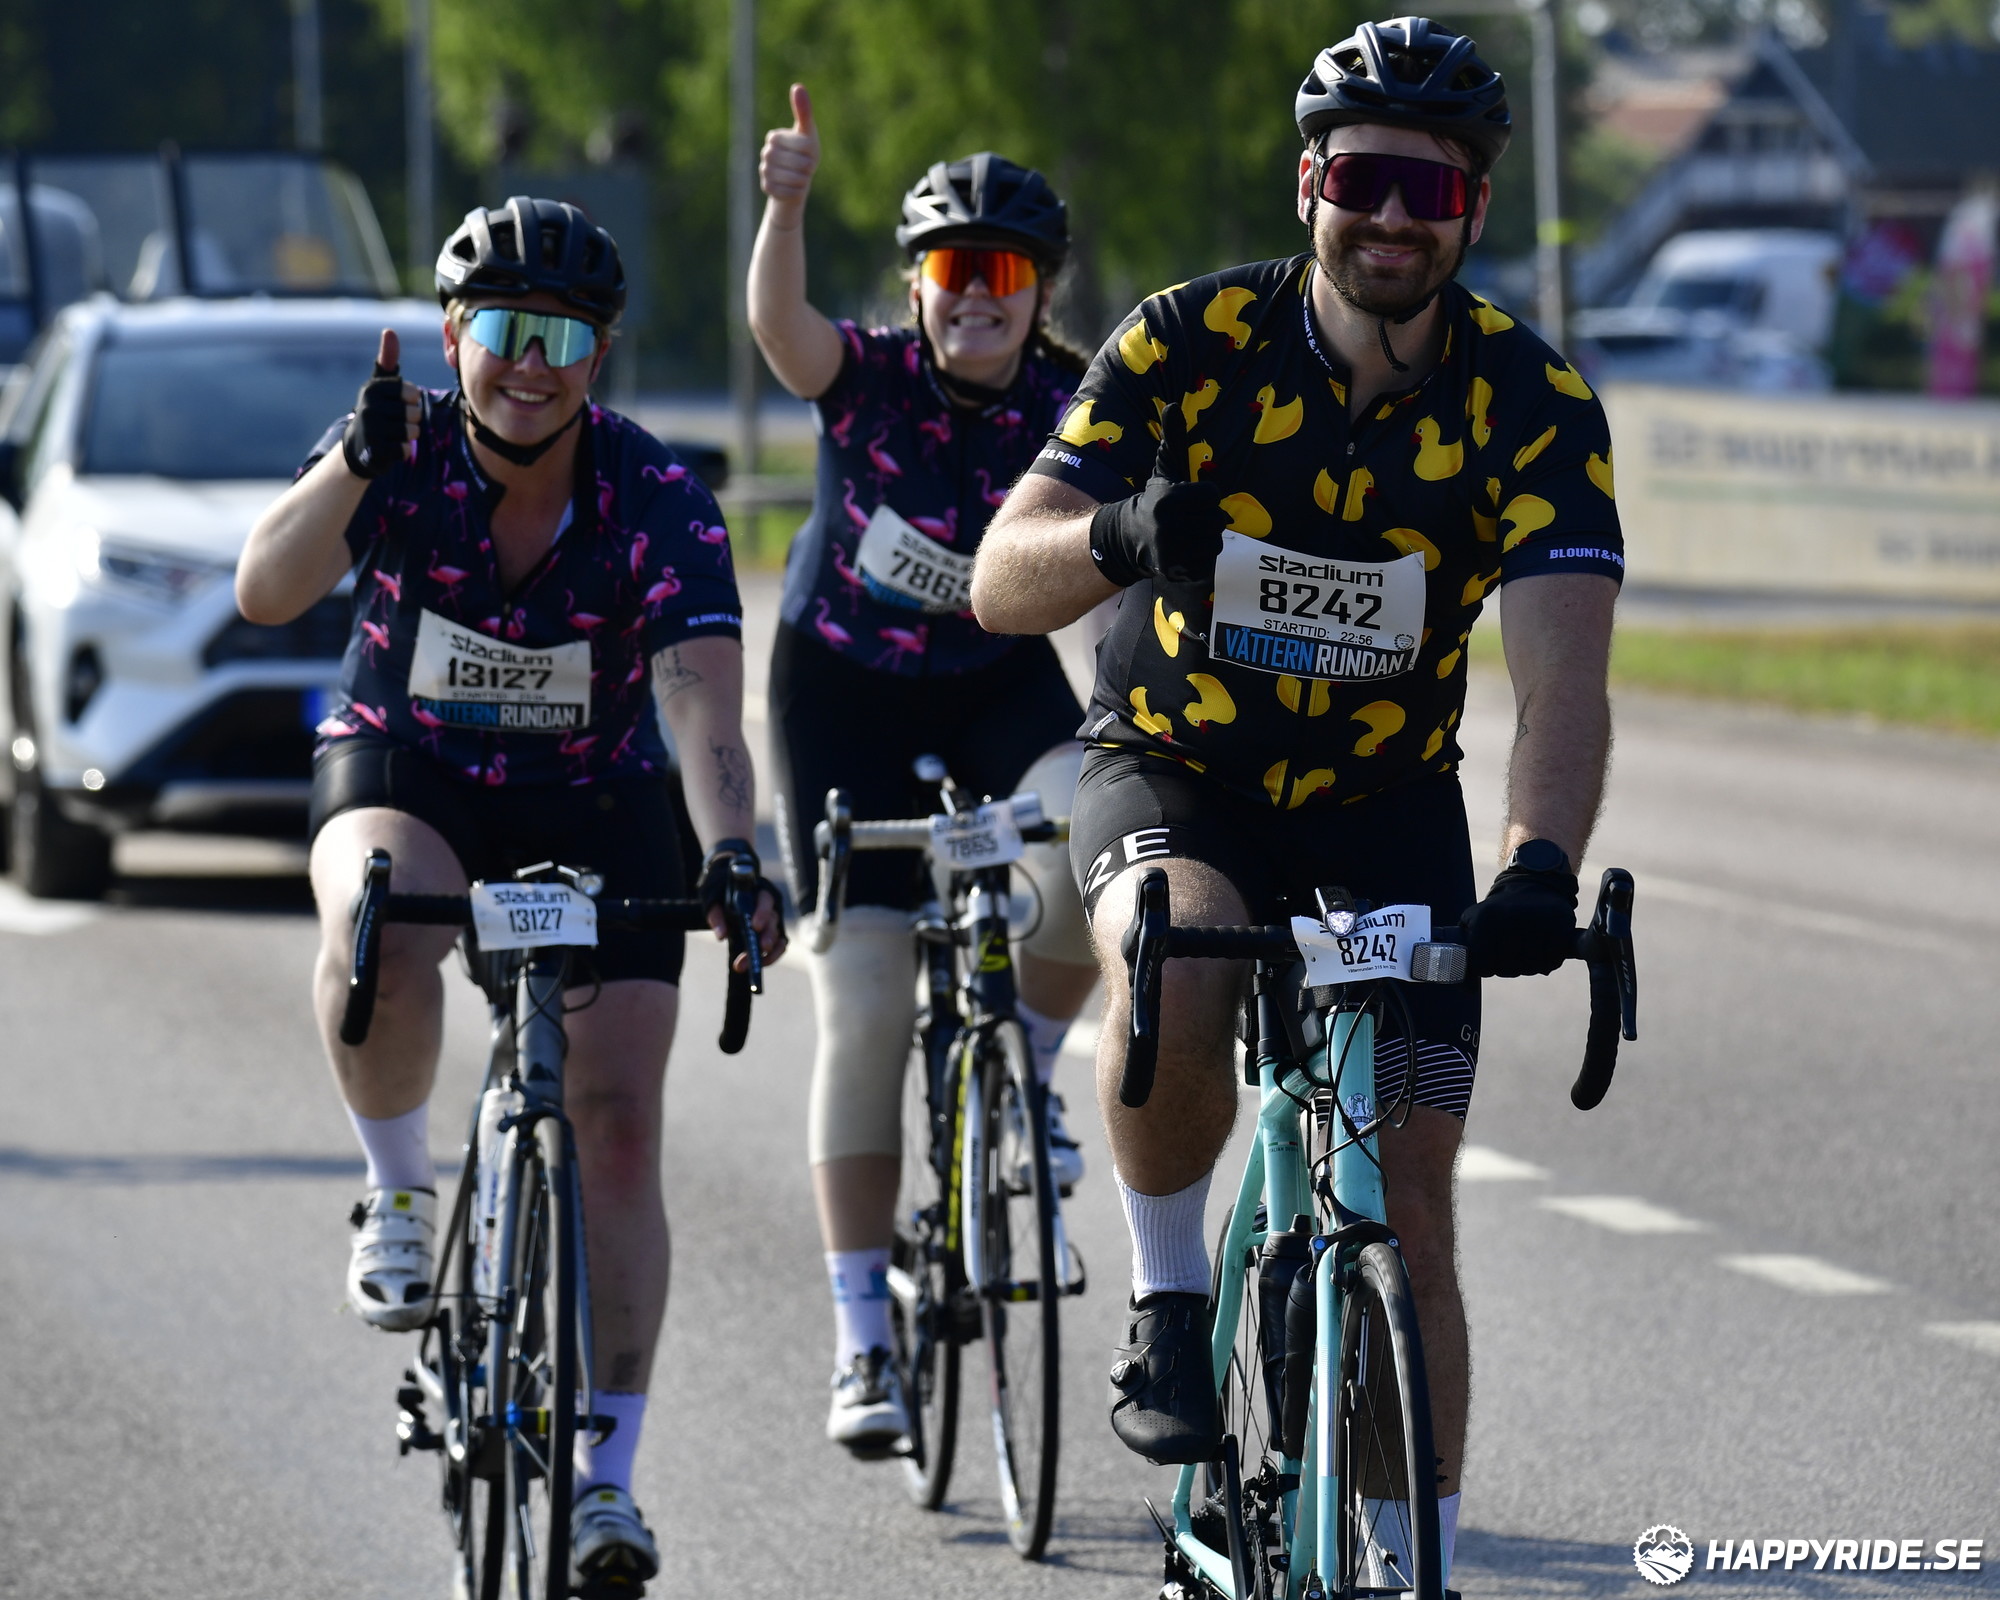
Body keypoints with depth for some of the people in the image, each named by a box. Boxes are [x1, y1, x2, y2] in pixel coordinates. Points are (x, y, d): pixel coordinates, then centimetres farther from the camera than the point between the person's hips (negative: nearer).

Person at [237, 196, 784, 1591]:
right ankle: (399, 1199, -10)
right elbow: (267, 593, -32)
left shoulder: (658, 502, -20)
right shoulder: (402, 457, -17)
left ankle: (608, 1475, 0)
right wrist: (360, 457, -47)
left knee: (619, 1121, -8)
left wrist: (731, 852, -49)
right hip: (406, 769, 0)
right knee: (382, 930, -36)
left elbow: (703, 695, -32)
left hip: (595, 805, 1)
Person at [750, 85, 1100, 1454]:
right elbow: (778, 322, -35)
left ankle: (1025, 1066, -2)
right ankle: (863, 1337, 0)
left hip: (998, 685, 1)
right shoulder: (870, 378, -16)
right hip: (844, 689, -1)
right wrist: (787, 205, -53)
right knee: (864, 1014, -6)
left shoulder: (1072, 417, -13)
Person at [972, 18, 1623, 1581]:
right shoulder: (1193, 342, -16)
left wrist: (1541, 865, -47)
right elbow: (1001, 583, -22)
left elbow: (1563, 674, -27)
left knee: (1409, 1208, -8)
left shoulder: (1528, 400, -16)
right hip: (1173, 769, -1)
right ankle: (1170, 1304, -13)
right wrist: (1118, 533, -46)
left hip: (1388, 806, 1)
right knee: (1173, 967, -35)